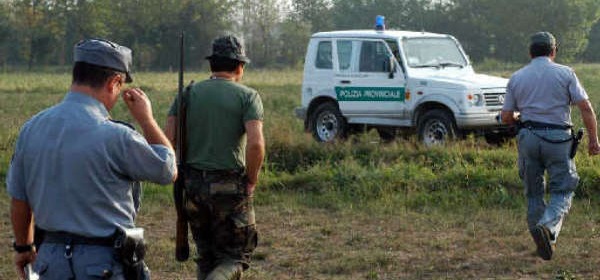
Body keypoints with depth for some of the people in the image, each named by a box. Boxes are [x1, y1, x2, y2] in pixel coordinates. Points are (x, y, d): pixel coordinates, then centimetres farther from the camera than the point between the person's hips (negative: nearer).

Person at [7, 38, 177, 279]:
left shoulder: (31, 128, 1)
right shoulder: (115, 137, -19)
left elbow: (18, 199, 11)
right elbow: (168, 171, -3)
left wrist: (24, 246, 26)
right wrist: (146, 118, 8)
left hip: (50, 259, 6)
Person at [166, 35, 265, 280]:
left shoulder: (189, 93, 7)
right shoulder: (247, 96, -4)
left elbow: (167, 140, -1)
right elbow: (256, 144, -17)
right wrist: (251, 181, -4)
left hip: (193, 186, 4)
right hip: (230, 187, -4)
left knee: (206, 257, 17)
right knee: (235, 256, 5)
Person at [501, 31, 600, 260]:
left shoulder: (517, 77, 8)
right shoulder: (565, 73, 1)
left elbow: (506, 117, 7)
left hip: (528, 137, 3)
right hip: (558, 138, -3)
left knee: (533, 192, 14)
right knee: (562, 190, 3)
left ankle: (542, 241, 17)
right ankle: (548, 226, -23)